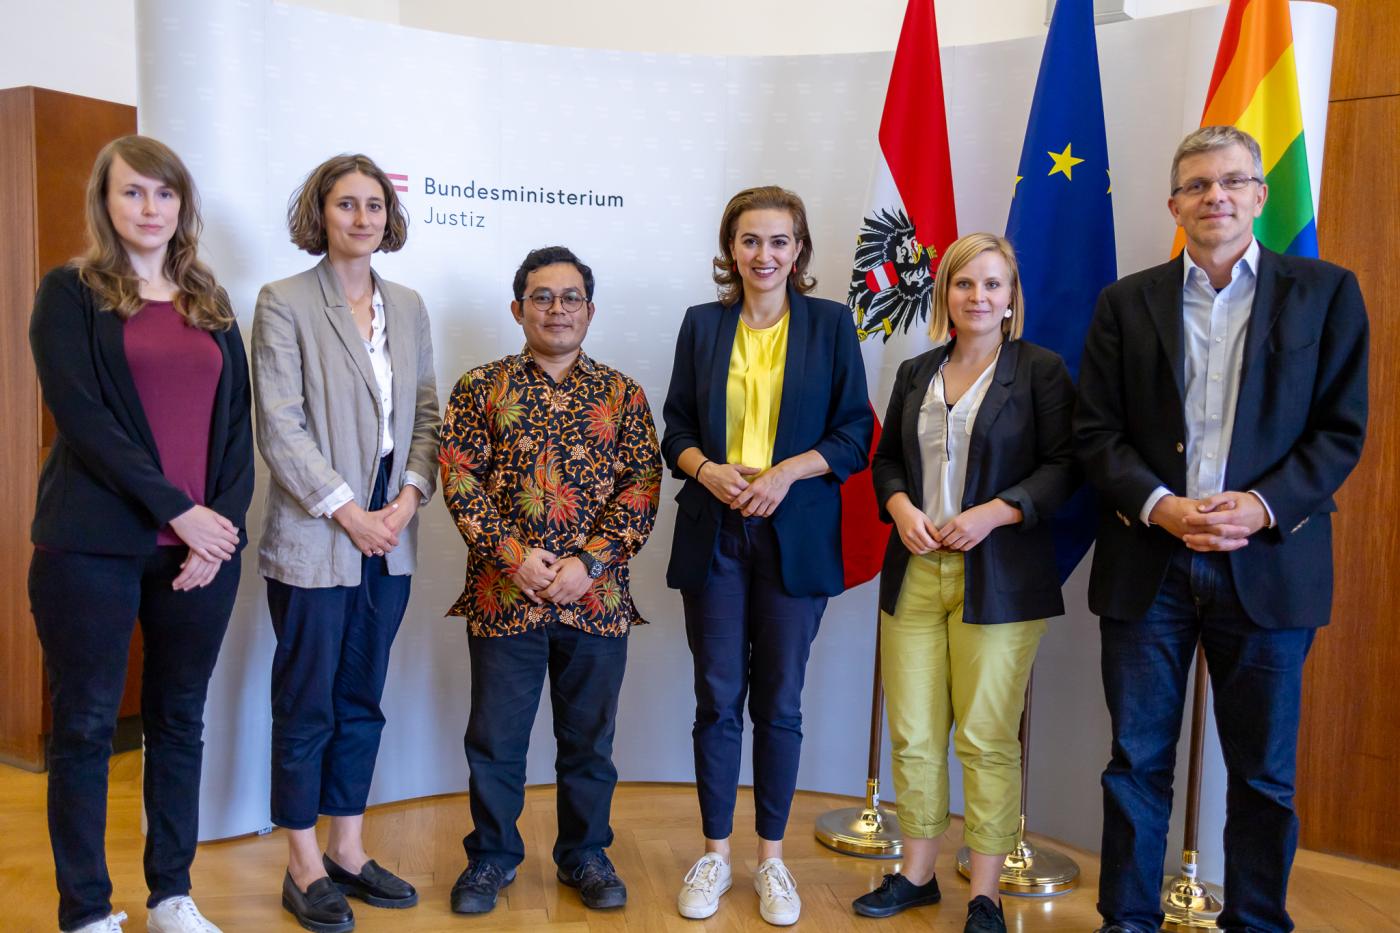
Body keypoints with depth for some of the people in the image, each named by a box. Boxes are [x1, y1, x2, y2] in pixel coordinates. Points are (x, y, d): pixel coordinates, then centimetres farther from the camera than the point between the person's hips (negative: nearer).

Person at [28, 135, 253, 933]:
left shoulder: (211, 304, 13)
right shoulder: (71, 292, 2)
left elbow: (238, 424, 8)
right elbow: (80, 414, -10)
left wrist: (225, 524, -5)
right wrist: (174, 510, -15)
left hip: (204, 546, 4)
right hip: (94, 545, -3)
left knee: (181, 722, 11)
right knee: (85, 725, 3)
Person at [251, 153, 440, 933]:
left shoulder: (409, 307, 11)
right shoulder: (284, 304, -5)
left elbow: (425, 413, 9)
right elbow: (281, 426, -11)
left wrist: (410, 495, -6)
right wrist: (347, 511, -14)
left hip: (390, 538, 5)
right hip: (314, 538, -5)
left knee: (362, 699, 14)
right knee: (307, 703, 6)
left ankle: (349, 851, 27)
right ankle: (305, 865, 21)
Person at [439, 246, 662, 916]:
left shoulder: (622, 394, 7)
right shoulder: (481, 388, 5)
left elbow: (641, 486, -1)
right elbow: (459, 478, -2)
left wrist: (589, 561, -12)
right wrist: (514, 555, -13)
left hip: (596, 599, 1)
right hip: (503, 595, 0)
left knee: (589, 737, 13)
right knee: (496, 736, 10)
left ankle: (584, 854, 32)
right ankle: (492, 856, 30)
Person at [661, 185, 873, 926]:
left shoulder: (830, 324, 2)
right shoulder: (702, 324, 7)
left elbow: (855, 435, -1)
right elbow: (676, 427, 8)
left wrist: (788, 472, -16)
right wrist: (708, 469, -13)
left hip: (794, 537, -1)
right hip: (712, 534, 1)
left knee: (779, 701, 7)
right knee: (717, 698, 6)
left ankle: (771, 858, 23)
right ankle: (715, 854, 22)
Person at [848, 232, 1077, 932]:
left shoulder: (1041, 370, 0)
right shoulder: (915, 373, 14)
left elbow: (1063, 466, -5)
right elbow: (886, 458, 17)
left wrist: (992, 513, -16)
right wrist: (900, 506, -3)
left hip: (998, 578, -4)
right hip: (915, 573, 4)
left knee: (986, 740, 2)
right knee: (912, 735, 8)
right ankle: (917, 874, 25)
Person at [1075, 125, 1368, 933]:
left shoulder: (1325, 292, 4)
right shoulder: (1127, 304, 7)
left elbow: (1342, 430, 0)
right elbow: (1096, 431, 2)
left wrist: (1263, 506, -14)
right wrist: (1158, 504, -13)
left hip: (1268, 562, 0)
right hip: (1146, 563, 1)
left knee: (1264, 773, 11)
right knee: (1137, 761, 9)